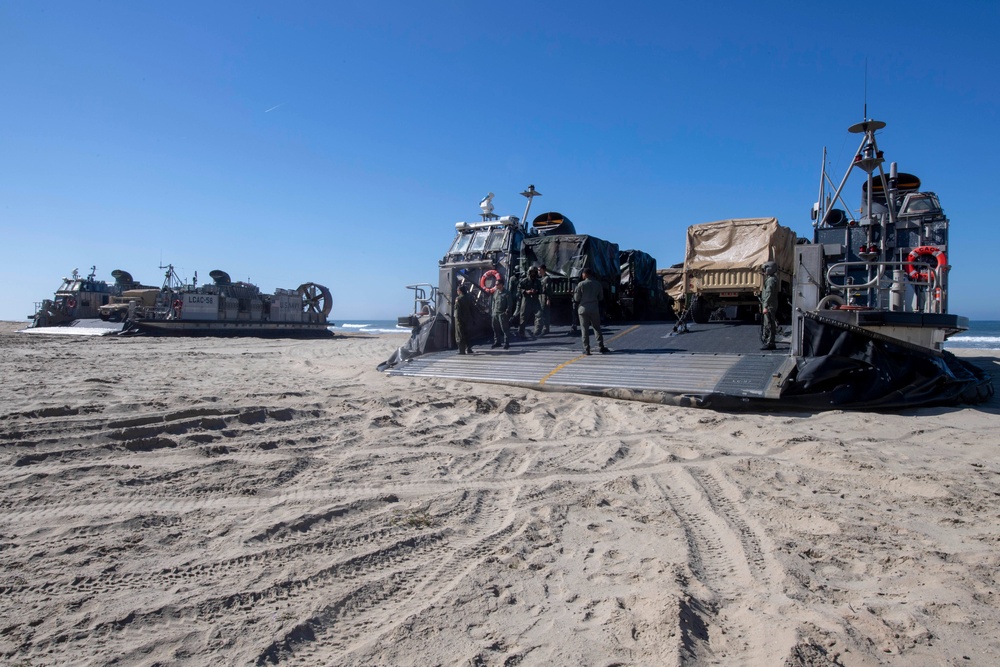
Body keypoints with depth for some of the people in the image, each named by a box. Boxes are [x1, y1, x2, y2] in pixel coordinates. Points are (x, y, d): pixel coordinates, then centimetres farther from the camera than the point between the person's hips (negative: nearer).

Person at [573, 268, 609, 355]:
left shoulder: (581, 284, -9)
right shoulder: (597, 284, 2)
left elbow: (576, 298, -7)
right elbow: (601, 297, 9)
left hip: (583, 309, -3)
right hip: (594, 309, 3)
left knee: (584, 329, 1)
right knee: (597, 328, 12)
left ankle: (586, 349, -1)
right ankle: (601, 347, 12)